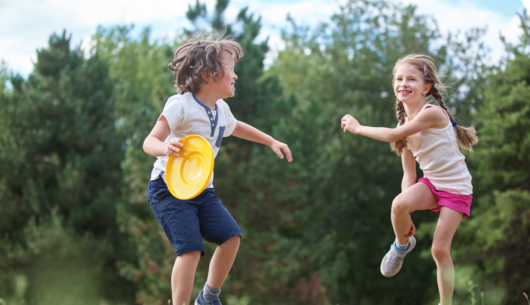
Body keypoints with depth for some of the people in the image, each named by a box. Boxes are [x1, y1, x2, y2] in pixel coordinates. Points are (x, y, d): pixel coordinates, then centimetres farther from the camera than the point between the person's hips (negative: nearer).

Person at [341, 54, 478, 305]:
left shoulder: (432, 112, -20)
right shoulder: (407, 124, 2)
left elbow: (394, 135, -25)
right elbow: (408, 174, 3)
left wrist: (358, 128, -13)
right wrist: (406, 217, -5)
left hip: (456, 189, -5)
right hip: (430, 182, 5)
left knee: (440, 250, -8)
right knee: (399, 204, -26)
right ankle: (402, 245, 4)